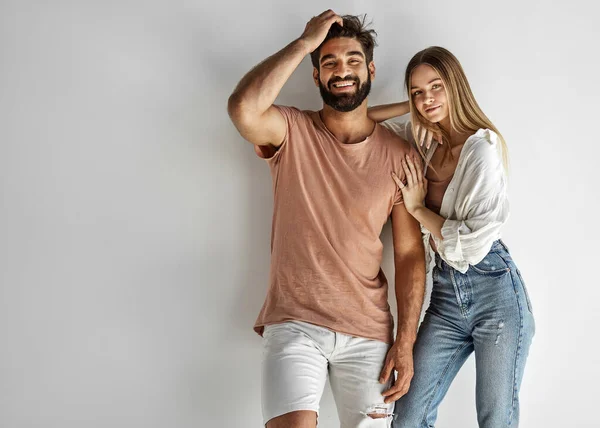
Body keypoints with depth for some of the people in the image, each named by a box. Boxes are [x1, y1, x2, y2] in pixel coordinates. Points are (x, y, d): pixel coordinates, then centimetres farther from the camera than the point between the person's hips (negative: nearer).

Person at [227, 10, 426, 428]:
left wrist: (406, 342, -3)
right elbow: (243, 108, -25)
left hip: (368, 330, 3)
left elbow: (410, 254, 3)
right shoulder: (292, 132, -1)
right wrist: (305, 42, -15)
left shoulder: (400, 155, 3)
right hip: (294, 323, -2)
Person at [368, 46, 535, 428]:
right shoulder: (421, 141, 6)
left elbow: (475, 244, -17)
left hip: (494, 292, -6)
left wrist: (417, 208, -9)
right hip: (446, 296, 6)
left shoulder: (482, 147, -12)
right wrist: (409, 108, 2)